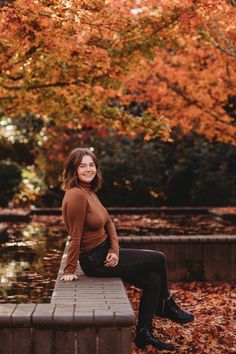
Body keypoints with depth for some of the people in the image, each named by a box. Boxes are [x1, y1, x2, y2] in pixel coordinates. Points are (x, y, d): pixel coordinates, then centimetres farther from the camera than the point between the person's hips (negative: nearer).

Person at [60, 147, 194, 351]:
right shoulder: (76, 194, -23)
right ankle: (167, 306, 24)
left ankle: (144, 334, 18)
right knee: (158, 259, 0)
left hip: (105, 253, 9)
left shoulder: (89, 191, 7)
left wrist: (115, 250, -7)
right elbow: (75, 236, -21)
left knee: (153, 281, 6)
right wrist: (70, 271, -17)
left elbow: (109, 223, 7)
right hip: (95, 260, -9)